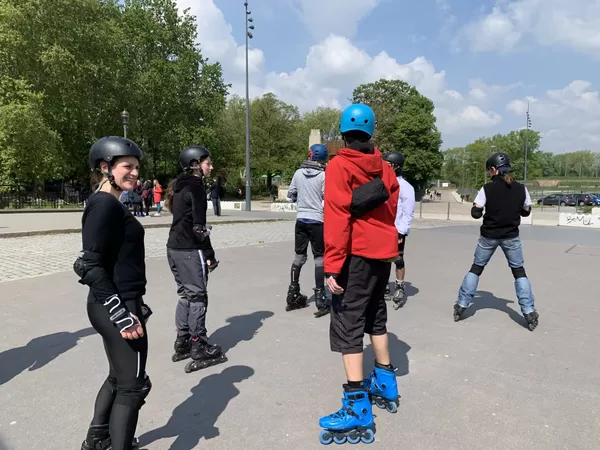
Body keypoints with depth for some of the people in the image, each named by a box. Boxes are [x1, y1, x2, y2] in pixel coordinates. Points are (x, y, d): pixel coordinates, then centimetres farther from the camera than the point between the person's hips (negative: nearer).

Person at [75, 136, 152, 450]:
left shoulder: (108, 204, 12)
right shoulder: (106, 205, -17)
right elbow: (91, 266, -24)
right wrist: (121, 312, -26)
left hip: (117, 304, 10)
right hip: (117, 307, -10)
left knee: (118, 378, 25)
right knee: (133, 386, 2)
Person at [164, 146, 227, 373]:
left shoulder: (179, 186, 16)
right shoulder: (195, 186, -12)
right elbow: (198, 225, -17)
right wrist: (209, 254, -12)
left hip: (174, 248, 9)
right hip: (189, 250, -9)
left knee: (186, 294, 16)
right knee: (197, 296, -3)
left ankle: (182, 342, 23)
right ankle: (199, 350, 3)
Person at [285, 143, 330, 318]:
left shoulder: (298, 173, 2)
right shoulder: (324, 175, -10)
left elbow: (290, 196, 9)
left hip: (301, 220, 4)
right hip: (317, 221, -4)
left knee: (299, 256, 14)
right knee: (319, 258, 3)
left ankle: (293, 295, 19)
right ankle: (320, 299, 3)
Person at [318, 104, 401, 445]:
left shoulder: (339, 165, -9)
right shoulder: (384, 167, 9)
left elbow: (337, 217, -17)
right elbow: (391, 209, 13)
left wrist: (332, 265, -17)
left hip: (357, 254, -7)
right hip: (383, 252, 7)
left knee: (347, 324, -3)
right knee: (375, 316, 21)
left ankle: (358, 411, -2)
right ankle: (385, 385, 34)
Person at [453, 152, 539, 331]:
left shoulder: (487, 188, -12)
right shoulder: (521, 189, -3)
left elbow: (475, 213, -10)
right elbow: (526, 212, 8)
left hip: (488, 236, -1)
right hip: (511, 237, 1)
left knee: (476, 268, 12)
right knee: (519, 271, 12)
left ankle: (461, 306, 15)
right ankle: (529, 312, 7)